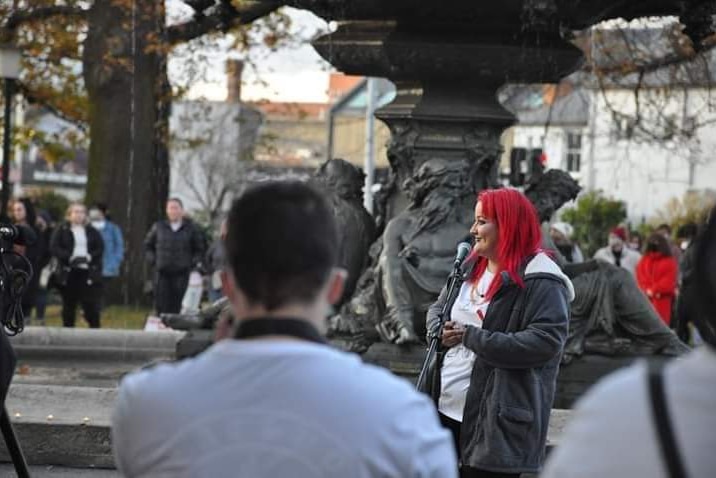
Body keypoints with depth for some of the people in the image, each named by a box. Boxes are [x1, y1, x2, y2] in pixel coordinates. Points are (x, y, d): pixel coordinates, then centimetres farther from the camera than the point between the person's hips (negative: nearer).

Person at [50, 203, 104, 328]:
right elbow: (54, 248, -5)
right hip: (68, 273, -1)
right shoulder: (61, 231, 5)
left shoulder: (92, 232, 11)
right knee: (69, 305, 5)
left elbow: (100, 248, 6)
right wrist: (69, 257, -19)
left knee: (91, 305, -4)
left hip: (89, 273, 1)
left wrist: (91, 256, -13)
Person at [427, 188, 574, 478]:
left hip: (496, 418, -8)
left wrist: (471, 337, -19)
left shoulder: (540, 282, -13)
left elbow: (545, 343, -22)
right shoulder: (471, 267, 14)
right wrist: (440, 330, 0)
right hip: (444, 407, 8)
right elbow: (437, 309, 26)